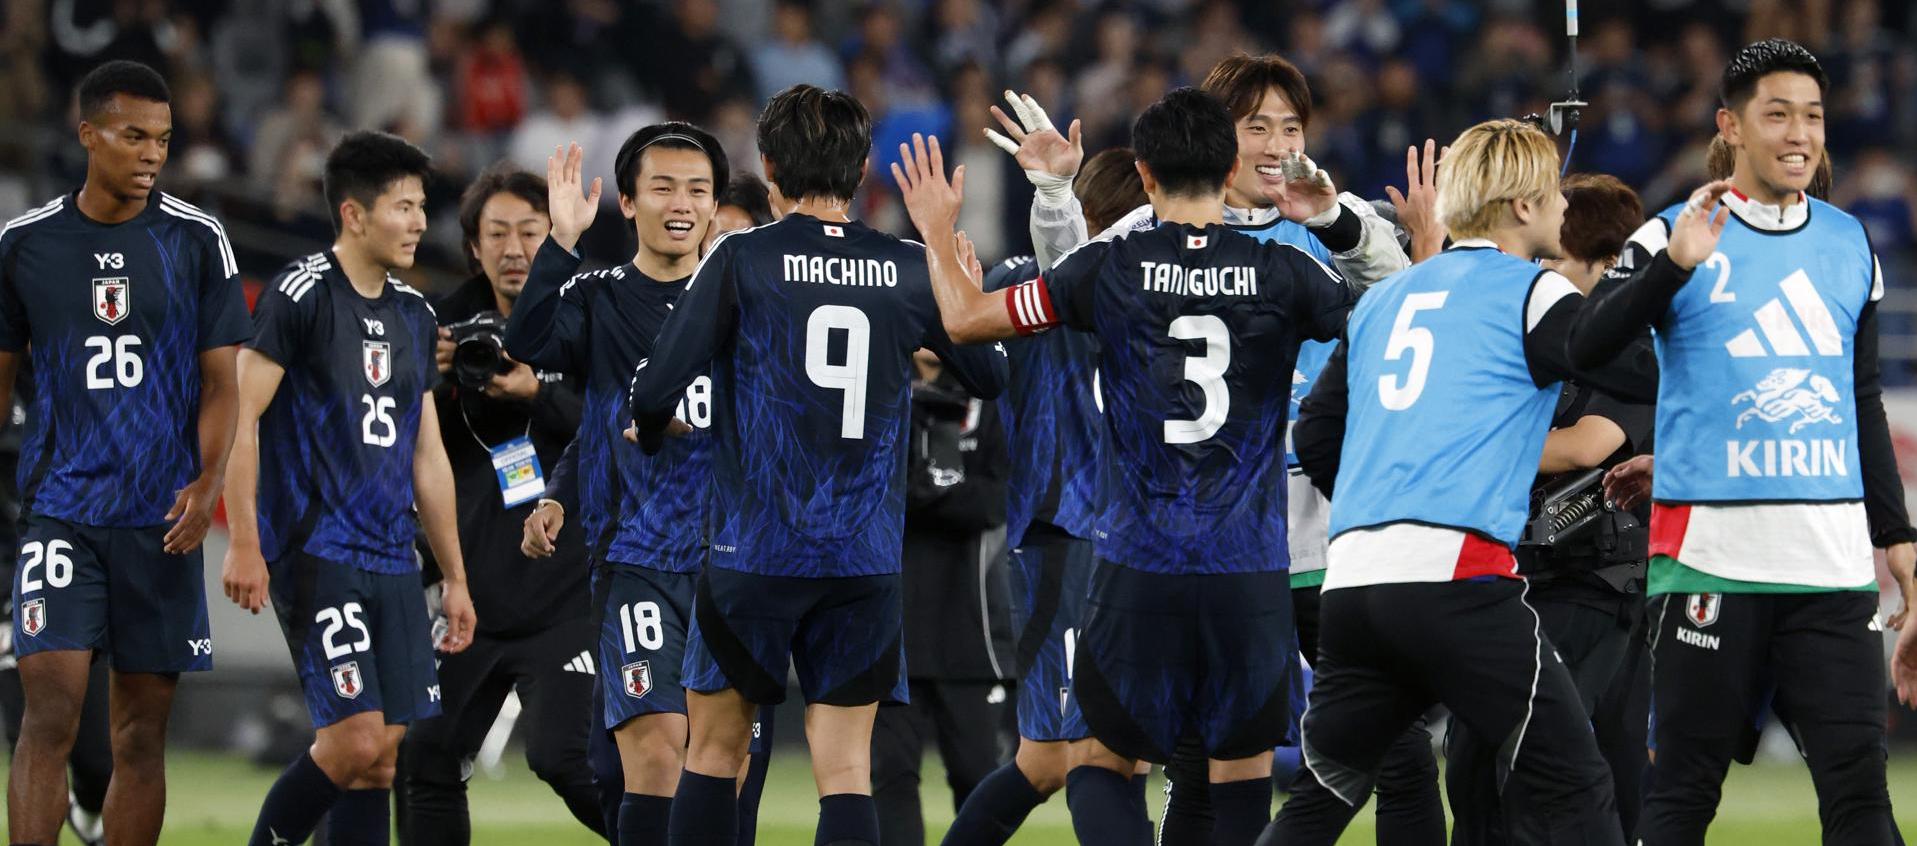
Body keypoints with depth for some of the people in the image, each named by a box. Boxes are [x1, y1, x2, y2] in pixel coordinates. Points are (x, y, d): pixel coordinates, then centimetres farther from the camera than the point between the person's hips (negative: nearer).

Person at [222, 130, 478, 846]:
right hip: (314, 553, -7)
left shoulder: (413, 315, 16)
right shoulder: (302, 294, -7)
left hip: (392, 565, 7)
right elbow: (240, 415, -11)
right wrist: (243, 542, -18)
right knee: (355, 740, -16)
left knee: (384, 756, 2)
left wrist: (455, 577, 20)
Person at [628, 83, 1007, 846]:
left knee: (715, 752, 12)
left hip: (754, 550, -2)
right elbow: (991, 377, 16)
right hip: (865, 560, 2)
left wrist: (650, 433, 13)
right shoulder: (911, 269, 3)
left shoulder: (741, 259, -6)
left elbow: (658, 388, -10)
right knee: (845, 769, 1)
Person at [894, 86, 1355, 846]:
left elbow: (966, 317, 4)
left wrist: (937, 234, 22)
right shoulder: (1284, 272, -1)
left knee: (1103, 762, 12)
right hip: (1249, 574, 0)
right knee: (1243, 778, 12)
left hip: (1136, 567, 0)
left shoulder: (1109, 268, -2)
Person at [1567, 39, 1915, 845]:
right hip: (1710, 558, -4)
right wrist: (1675, 264, -30)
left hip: (1831, 562, 4)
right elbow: (1587, 348, -17)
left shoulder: (1850, 247, 14)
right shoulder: (1677, 236, -1)